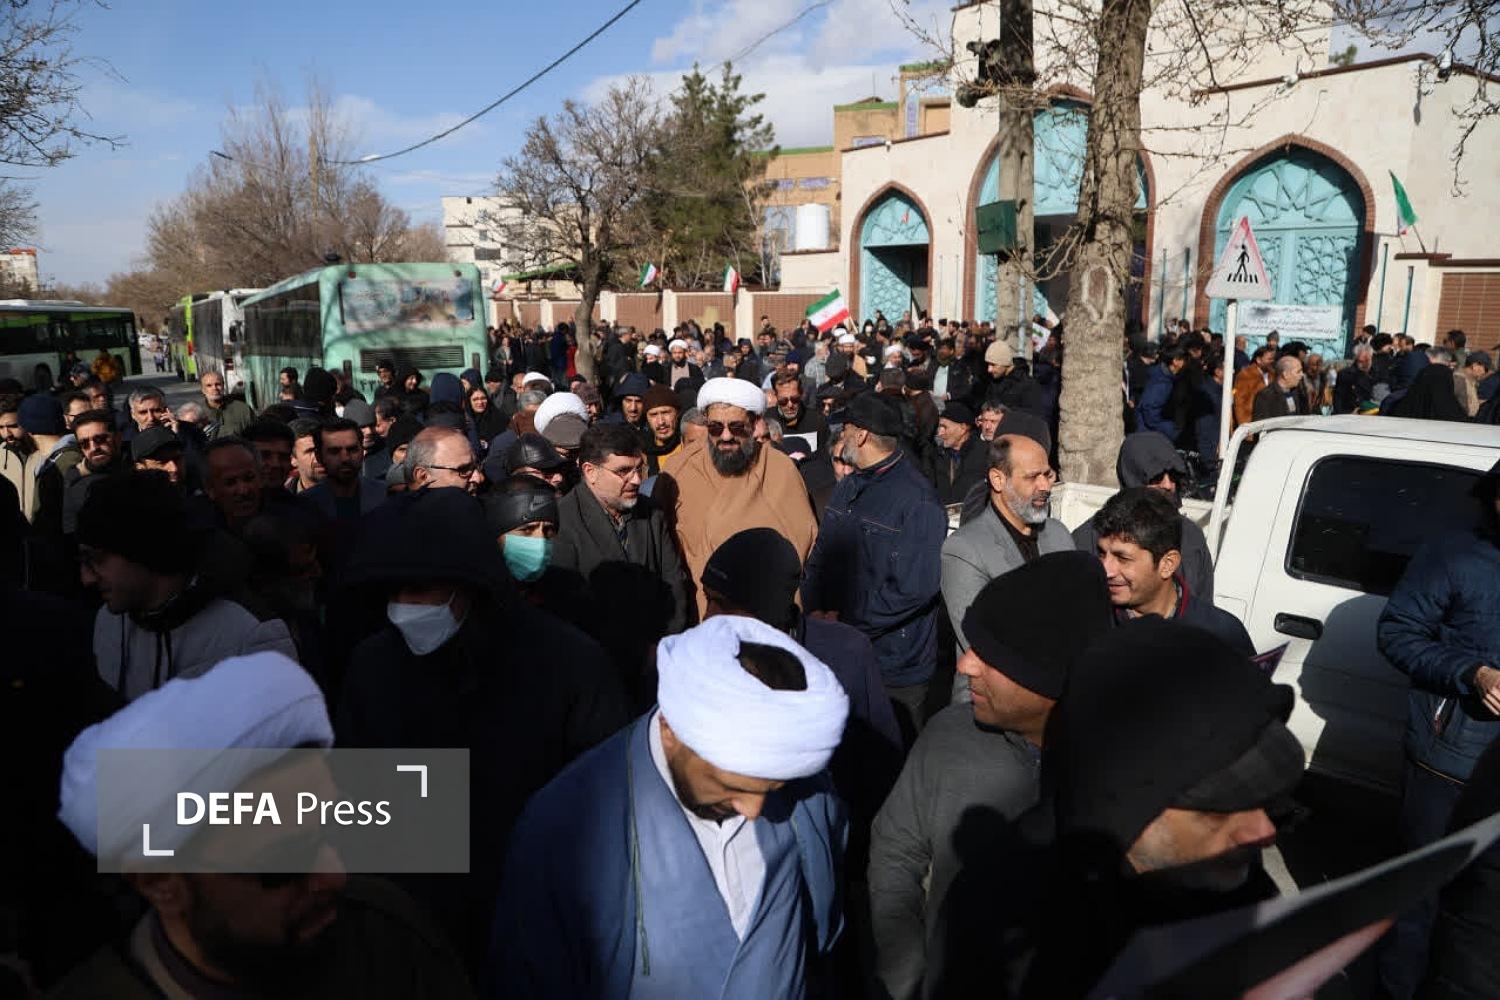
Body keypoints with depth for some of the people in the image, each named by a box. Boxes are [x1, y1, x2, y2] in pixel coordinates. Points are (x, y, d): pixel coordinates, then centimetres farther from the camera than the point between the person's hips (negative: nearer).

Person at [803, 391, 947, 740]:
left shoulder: (917, 499, -17)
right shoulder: (848, 487, 9)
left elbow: (915, 589, -23)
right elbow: (820, 557, 11)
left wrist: (846, 625, -19)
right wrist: (815, 609, -7)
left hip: (895, 673, -7)